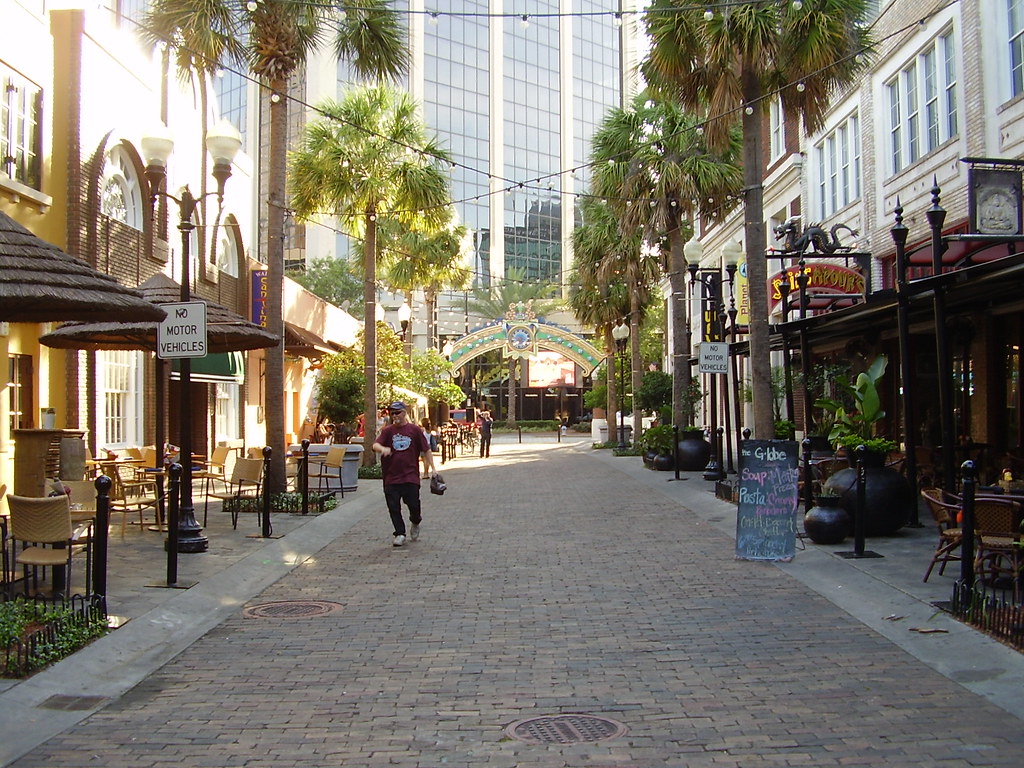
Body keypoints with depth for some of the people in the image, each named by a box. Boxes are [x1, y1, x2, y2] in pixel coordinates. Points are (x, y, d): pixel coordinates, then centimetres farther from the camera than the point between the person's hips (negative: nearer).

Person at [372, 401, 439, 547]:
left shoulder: (415, 430, 3)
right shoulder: (387, 431, 6)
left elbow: (426, 449, 7)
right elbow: (375, 445, -7)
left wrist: (432, 467, 1)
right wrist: (383, 449, -30)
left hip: (411, 476, -1)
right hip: (391, 477, 2)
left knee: (413, 505, -2)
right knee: (393, 507, 1)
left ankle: (415, 523, 30)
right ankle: (400, 534, 13)